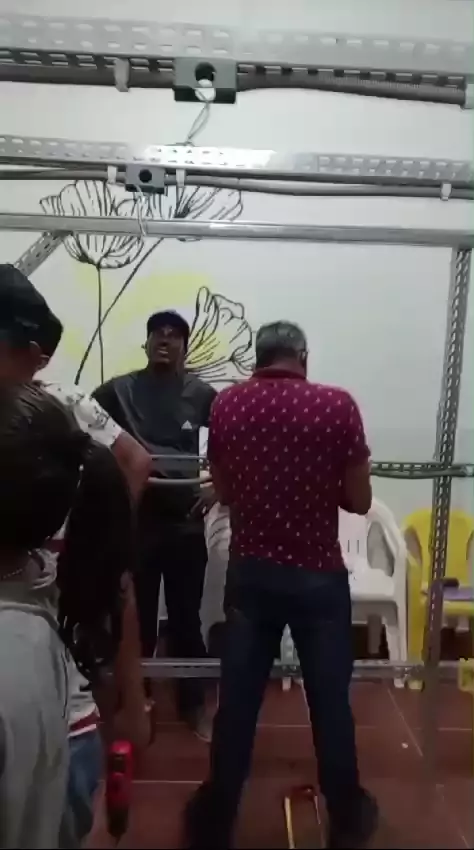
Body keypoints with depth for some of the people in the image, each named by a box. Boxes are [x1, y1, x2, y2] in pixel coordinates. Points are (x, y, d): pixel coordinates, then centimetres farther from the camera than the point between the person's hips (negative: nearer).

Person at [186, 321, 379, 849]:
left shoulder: (226, 405, -2)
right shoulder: (337, 405, -11)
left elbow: (224, 493, 7)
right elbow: (359, 501, -6)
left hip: (249, 573, 2)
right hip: (319, 576, -2)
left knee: (237, 699, 15)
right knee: (329, 699, 16)